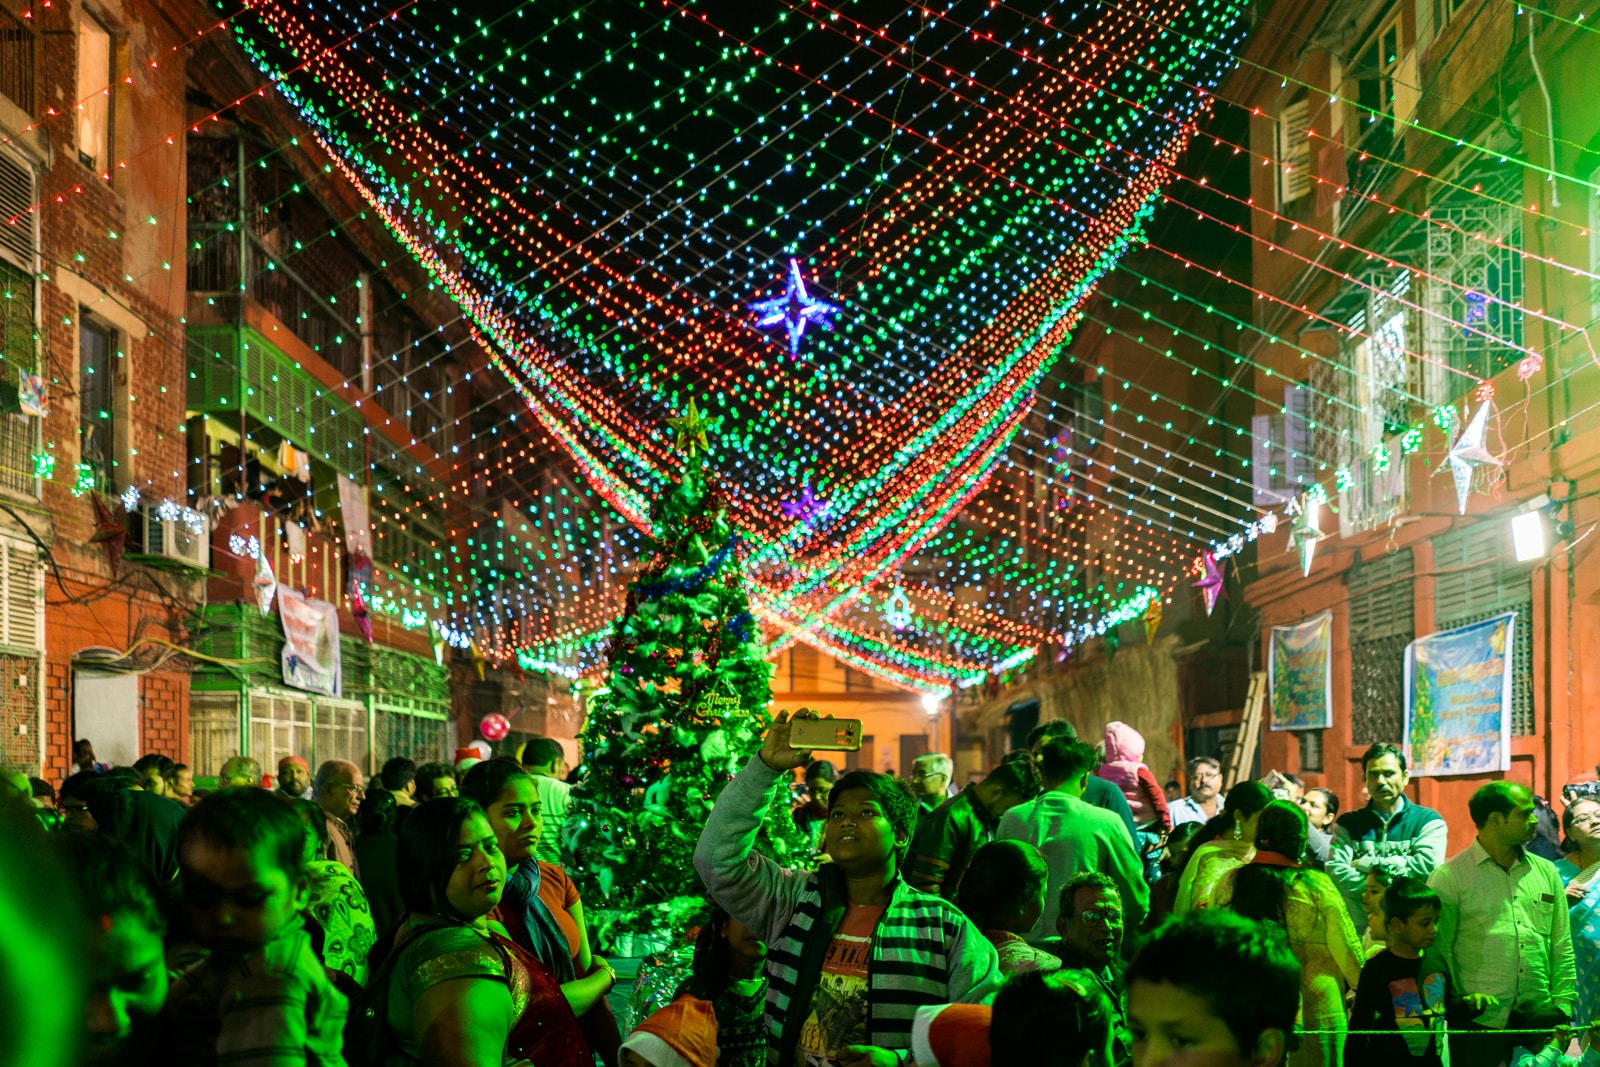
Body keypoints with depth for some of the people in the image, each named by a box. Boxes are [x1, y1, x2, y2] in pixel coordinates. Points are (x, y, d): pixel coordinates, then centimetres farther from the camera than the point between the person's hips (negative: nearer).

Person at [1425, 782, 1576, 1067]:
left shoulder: (1546, 872, 13)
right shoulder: (1450, 877, -2)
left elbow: (1562, 948, 14)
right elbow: (1435, 951, -4)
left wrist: (1563, 1006, 6)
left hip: (1541, 1021, 4)